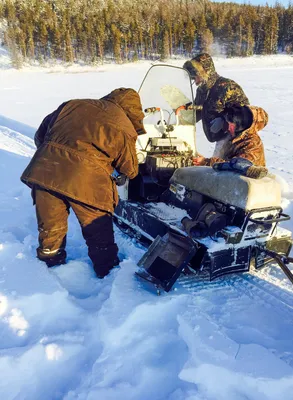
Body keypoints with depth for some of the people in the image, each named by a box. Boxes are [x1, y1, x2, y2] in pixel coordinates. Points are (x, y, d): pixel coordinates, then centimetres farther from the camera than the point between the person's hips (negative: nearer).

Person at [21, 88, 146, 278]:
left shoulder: (72, 105, 19)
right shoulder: (124, 127, 6)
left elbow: (40, 135, 23)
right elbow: (129, 170, 12)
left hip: (44, 171, 5)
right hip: (86, 182, -4)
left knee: (50, 227, 22)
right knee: (99, 233, 16)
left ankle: (49, 264, 42)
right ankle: (107, 270, 33)